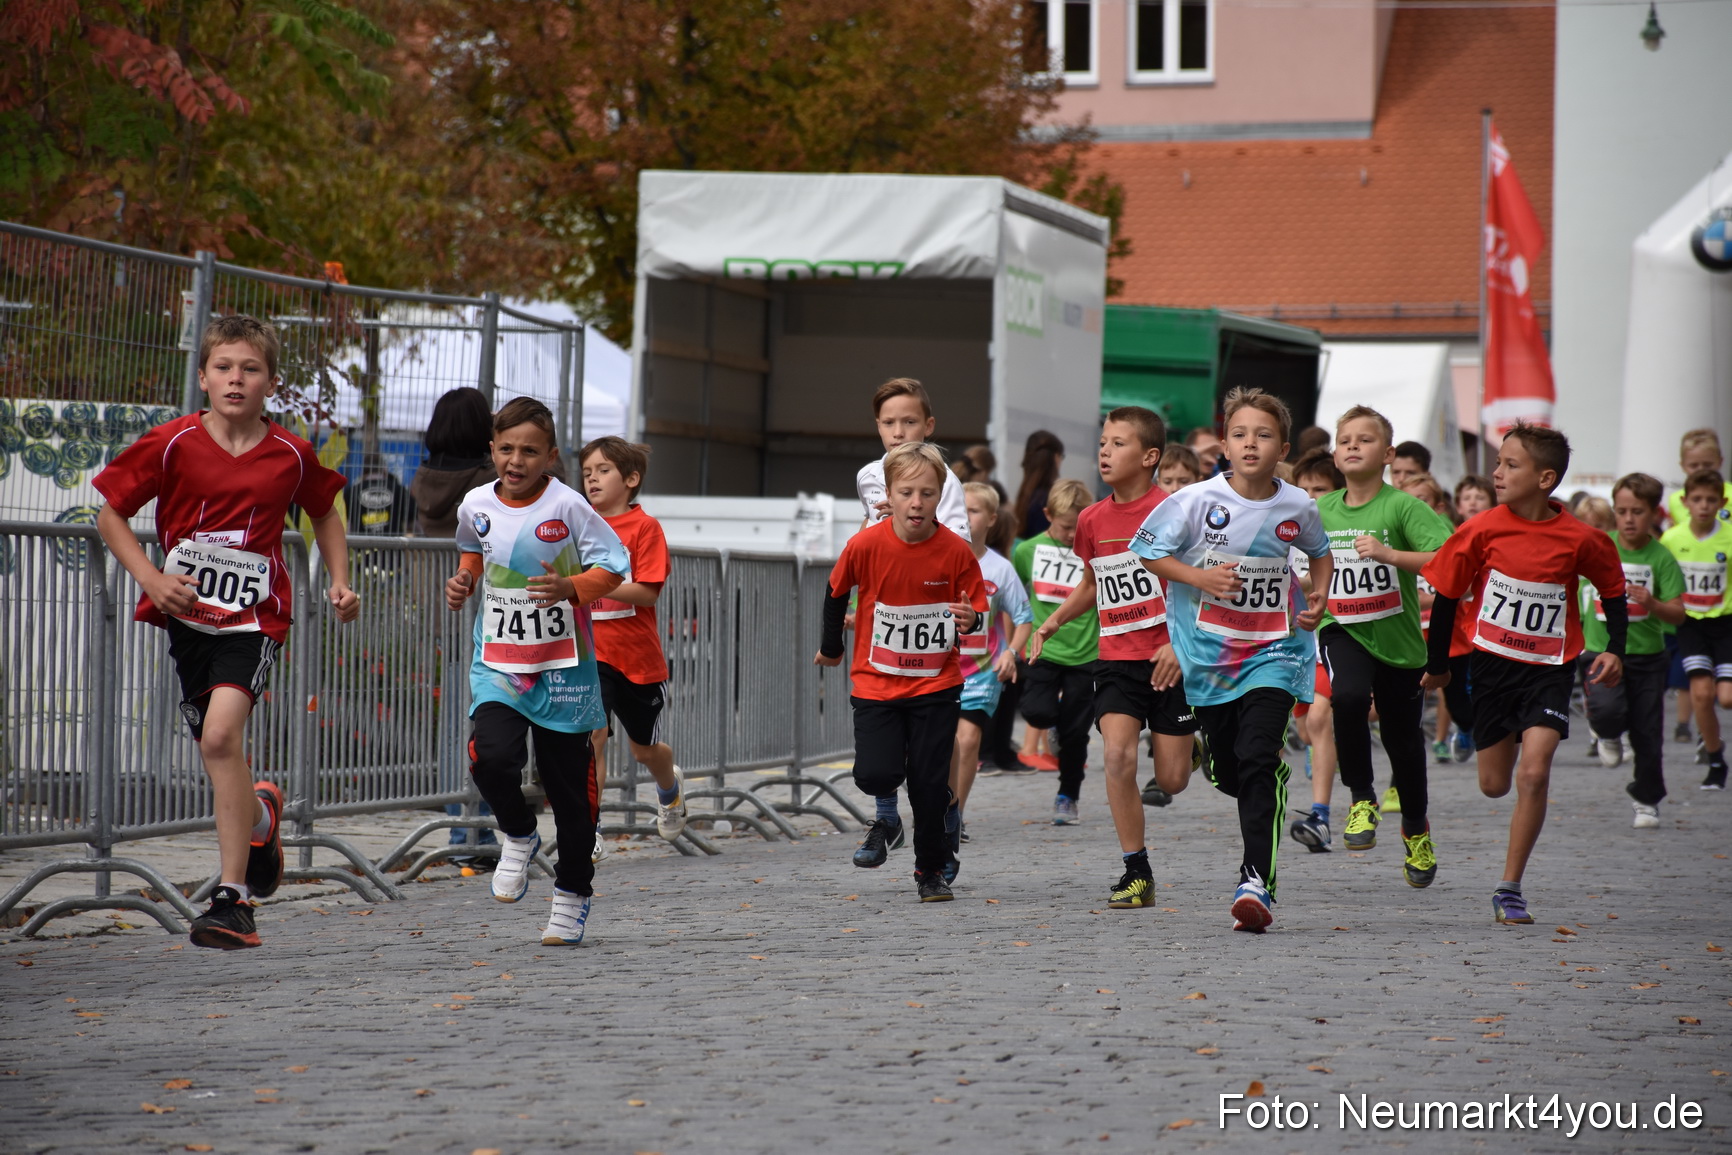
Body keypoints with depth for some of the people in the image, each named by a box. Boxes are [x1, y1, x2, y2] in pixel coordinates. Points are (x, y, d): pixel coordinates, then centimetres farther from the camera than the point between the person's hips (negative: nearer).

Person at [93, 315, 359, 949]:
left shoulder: (291, 455, -3)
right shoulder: (172, 444, -6)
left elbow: (324, 513, 17)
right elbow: (110, 513, 1)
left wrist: (340, 583, 6)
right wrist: (151, 577, -11)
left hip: (254, 617, -2)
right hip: (186, 612, 3)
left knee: (221, 735, -23)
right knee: (217, 750, 13)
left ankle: (232, 899, -21)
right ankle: (260, 815, 51)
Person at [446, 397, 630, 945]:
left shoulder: (567, 506, -12)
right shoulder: (476, 505, 1)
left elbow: (613, 567, -8)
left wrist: (571, 586, -25)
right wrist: (463, 582, 5)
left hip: (561, 668, -2)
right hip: (497, 662, 2)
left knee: (569, 785, 5)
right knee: (491, 757, -22)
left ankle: (573, 893, 23)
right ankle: (517, 835, 9)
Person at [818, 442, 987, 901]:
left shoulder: (956, 552, -12)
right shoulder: (865, 545, -12)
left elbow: (976, 606, 0)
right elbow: (837, 592, 6)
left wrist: (969, 619, -24)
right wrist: (831, 647, 17)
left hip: (936, 686, 0)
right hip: (875, 681, 0)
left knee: (930, 783, -2)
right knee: (875, 773, -14)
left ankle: (933, 868, 20)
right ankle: (887, 819, 21)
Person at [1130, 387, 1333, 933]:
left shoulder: (1297, 507, -1)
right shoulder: (1198, 500, -9)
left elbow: (1320, 552, 20)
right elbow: (1146, 549, -2)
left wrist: (1318, 598, 3)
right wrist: (1200, 578, -15)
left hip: (1273, 650, -1)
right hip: (1209, 653, 1)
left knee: (1258, 761, -18)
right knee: (1228, 770, 10)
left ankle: (1257, 881, -22)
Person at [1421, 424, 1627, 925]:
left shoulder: (1581, 540, -12)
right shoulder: (1483, 531, -10)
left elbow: (1613, 590, 6)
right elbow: (1445, 594, 1)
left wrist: (1615, 649, -5)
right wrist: (1438, 663, 6)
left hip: (1551, 667, -2)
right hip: (1494, 662, 2)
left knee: (1533, 773, -16)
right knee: (1494, 784, 8)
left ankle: (1510, 889, -7)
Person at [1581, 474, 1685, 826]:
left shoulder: (1661, 558, -8)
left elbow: (1677, 613, -13)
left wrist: (1652, 603, -32)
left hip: (1647, 655, 0)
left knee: (1648, 734, 5)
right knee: (1608, 709, -26)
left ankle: (1647, 800, 27)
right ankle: (1607, 735, 11)